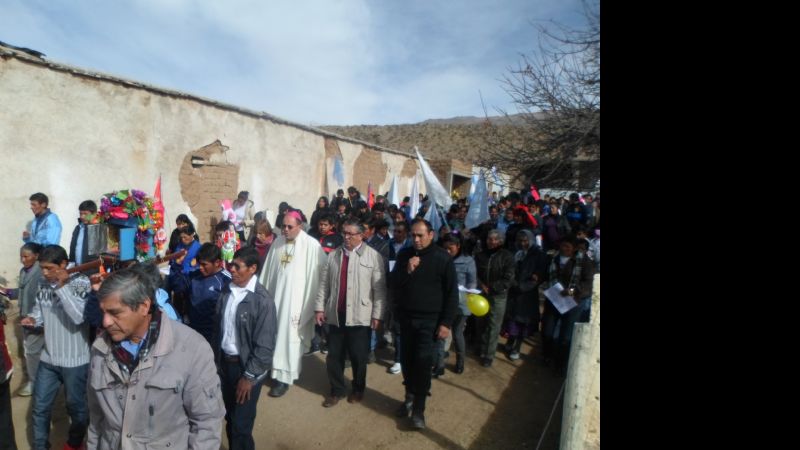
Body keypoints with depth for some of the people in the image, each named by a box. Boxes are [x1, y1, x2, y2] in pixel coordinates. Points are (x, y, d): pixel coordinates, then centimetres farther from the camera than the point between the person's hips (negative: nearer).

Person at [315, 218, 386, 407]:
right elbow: (324, 283, 7)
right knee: (334, 356, 12)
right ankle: (336, 390, 30)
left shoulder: (374, 256, -6)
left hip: (360, 316, -3)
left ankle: (358, 389, 32)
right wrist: (320, 307, 2)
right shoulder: (333, 255, 7)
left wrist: (377, 315, -9)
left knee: (358, 357, 9)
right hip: (335, 314, 4)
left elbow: (379, 289, -7)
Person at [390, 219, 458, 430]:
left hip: (429, 320, -3)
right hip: (406, 317, 4)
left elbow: (452, 293, -6)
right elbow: (393, 283, 0)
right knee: (407, 359, 10)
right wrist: (407, 270, -18)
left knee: (423, 362, -5)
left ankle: (419, 408, 9)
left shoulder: (443, 258, -8)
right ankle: (409, 396, 30)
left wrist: (446, 323, -9)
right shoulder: (404, 254, 2)